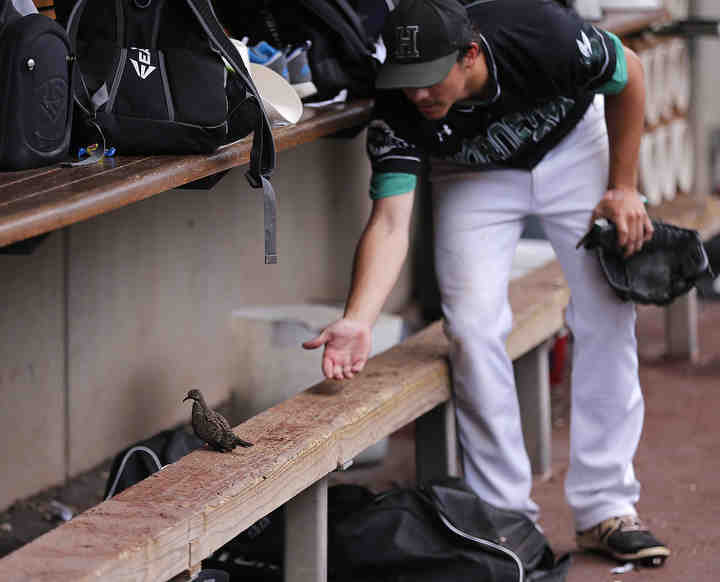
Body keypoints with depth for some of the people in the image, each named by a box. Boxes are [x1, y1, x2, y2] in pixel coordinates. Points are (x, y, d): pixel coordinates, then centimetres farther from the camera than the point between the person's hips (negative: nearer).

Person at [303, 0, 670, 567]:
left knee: (609, 312, -7)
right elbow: (390, 222, -37)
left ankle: (605, 507, 2)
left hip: (572, 145, 0)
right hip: (473, 176, 0)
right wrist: (357, 321, -52)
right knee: (474, 326, -14)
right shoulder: (398, 111, -33)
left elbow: (628, 75, -17)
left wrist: (622, 187, -13)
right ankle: (504, 515, -3)